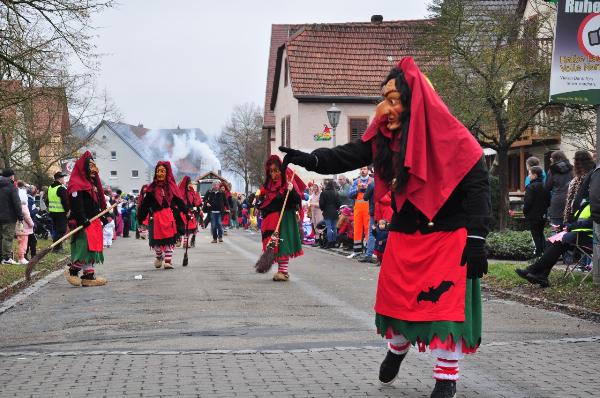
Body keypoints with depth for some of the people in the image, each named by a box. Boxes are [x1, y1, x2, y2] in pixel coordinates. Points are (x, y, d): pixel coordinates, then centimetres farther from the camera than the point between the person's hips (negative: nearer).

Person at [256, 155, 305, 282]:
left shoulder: (288, 182, -6)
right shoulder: (267, 184, 12)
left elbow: (297, 200, -14)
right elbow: (262, 202, 22)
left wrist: (291, 191, -30)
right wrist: (259, 198, 2)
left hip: (285, 218, -6)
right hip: (270, 219, 6)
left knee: (282, 244, -10)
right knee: (274, 245, 7)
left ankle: (283, 271, -8)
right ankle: (281, 270, 15)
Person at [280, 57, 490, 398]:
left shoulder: (450, 136, -17)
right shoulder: (385, 135, -2)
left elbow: (477, 186, -15)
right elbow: (349, 156, -8)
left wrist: (476, 239, -18)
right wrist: (308, 159, -26)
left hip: (449, 235, -5)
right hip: (406, 234, 5)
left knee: (447, 303, -4)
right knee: (396, 298, 10)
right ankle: (397, 348, 40)